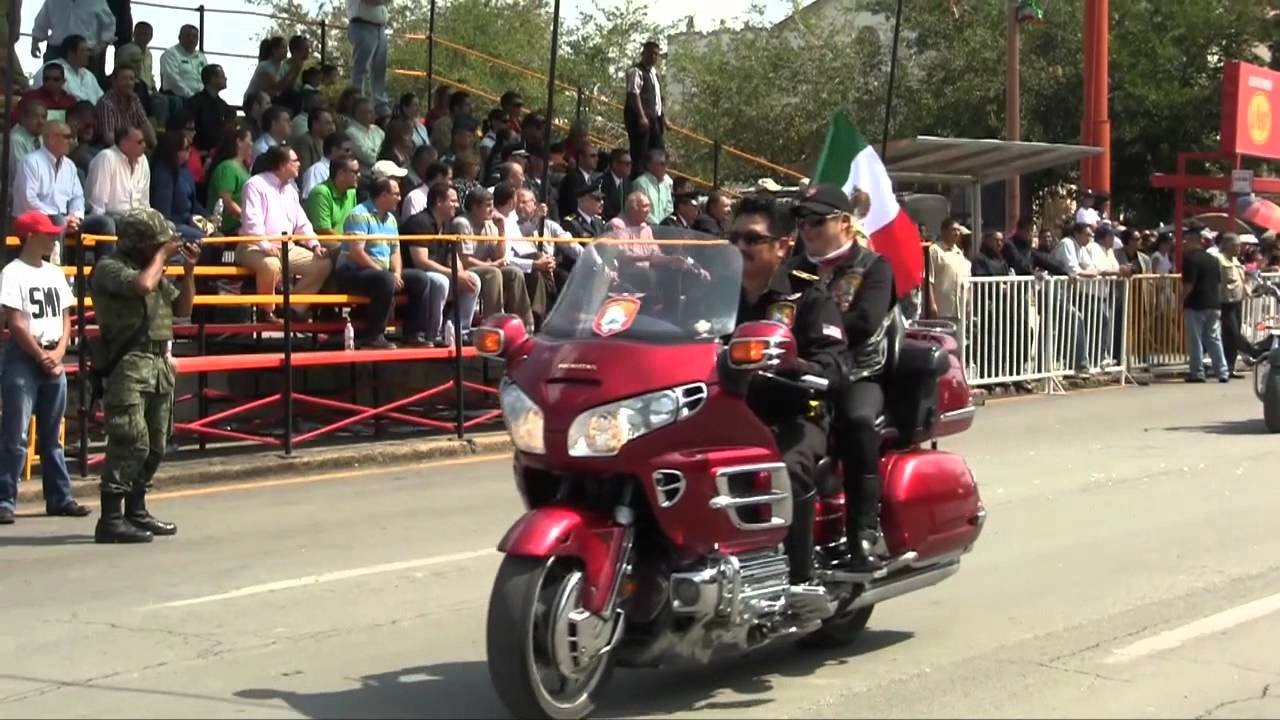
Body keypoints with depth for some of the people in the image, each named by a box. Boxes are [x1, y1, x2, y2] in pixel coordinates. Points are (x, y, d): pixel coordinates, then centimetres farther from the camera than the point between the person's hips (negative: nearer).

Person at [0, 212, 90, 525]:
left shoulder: (55, 273, 12)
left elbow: (65, 319, 12)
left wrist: (58, 353, -4)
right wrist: (42, 356, -12)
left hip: (54, 361, 7)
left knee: (52, 436, 12)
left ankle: (59, 498, 17)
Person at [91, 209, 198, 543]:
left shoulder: (153, 268, 20)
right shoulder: (109, 268, -6)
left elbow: (183, 308, 24)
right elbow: (143, 285, -25)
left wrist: (188, 271, 12)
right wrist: (162, 256, -9)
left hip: (160, 363, 9)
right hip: (129, 365, -9)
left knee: (156, 446, 12)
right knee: (131, 443, -15)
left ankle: (137, 512, 23)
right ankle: (111, 520, -13)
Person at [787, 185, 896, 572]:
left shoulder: (873, 266, 4)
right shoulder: (797, 268, 20)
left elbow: (865, 323, -13)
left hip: (857, 375, -4)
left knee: (857, 421, -36)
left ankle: (864, 534, -34)